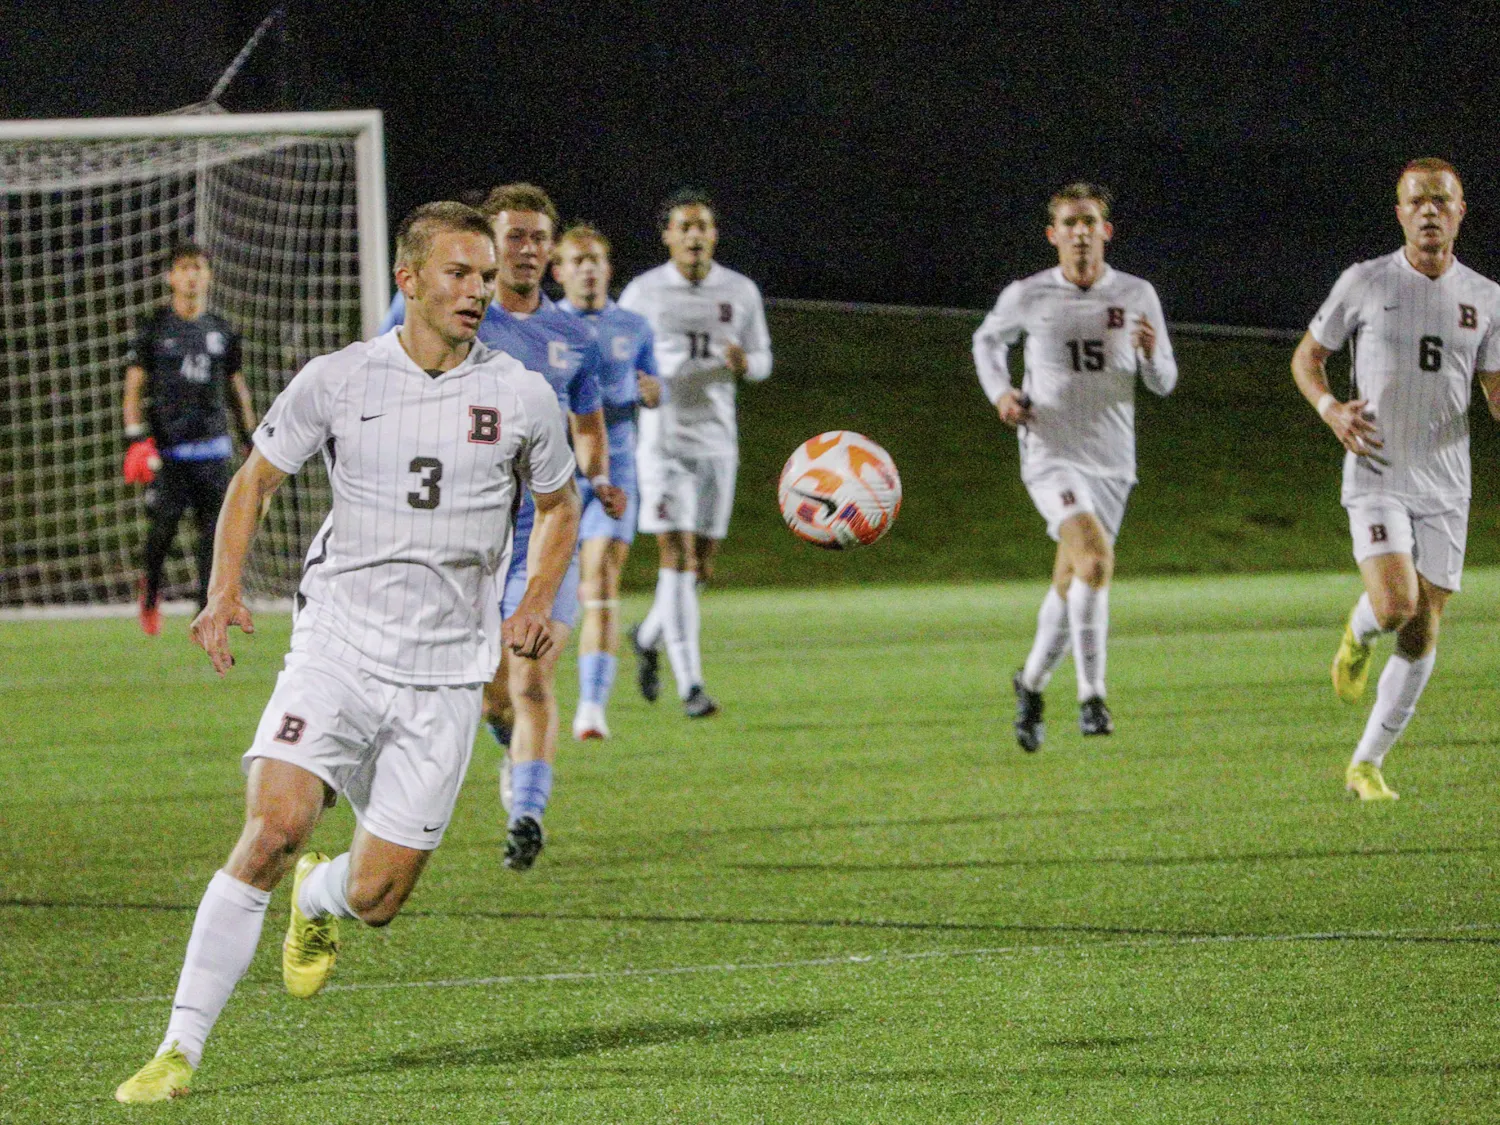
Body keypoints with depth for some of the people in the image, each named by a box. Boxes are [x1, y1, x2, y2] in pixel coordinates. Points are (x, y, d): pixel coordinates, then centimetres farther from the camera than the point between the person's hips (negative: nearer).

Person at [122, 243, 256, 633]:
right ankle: (151, 591, 21)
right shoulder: (155, 329, 2)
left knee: (214, 529, -4)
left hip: (212, 444, 3)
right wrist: (136, 441, -11)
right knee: (164, 524, -7)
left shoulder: (221, 331, 12)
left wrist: (253, 440, 17)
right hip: (167, 446, -3)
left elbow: (236, 388, 20)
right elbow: (134, 388, 0)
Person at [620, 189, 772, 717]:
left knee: (701, 566, 8)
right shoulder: (643, 293, -1)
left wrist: (745, 362, -11)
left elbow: (762, 360, 13)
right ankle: (689, 683, -13)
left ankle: (649, 635, 37)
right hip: (663, 439, -3)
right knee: (676, 556, -12)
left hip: (717, 440, 3)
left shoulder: (740, 292, 6)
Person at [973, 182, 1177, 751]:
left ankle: (1031, 683, 35)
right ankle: (1091, 697, -23)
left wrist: (1151, 353, -16)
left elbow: (1164, 384, 6)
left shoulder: (1137, 296, 1)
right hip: (1051, 455, -3)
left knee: (1070, 584, 10)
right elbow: (988, 340, 18)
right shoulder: (1026, 297, -3)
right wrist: (1000, 392, 0)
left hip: (1111, 461, 3)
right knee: (1095, 557, -26)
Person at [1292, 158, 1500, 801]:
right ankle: (1358, 635, 14)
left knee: (1422, 637, 2)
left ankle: (1367, 764, 15)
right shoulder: (1365, 283, -2)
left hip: (1445, 487, 3)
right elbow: (1307, 356, 9)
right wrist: (1329, 409, -10)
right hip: (1376, 477, -3)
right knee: (1395, 605, -23)